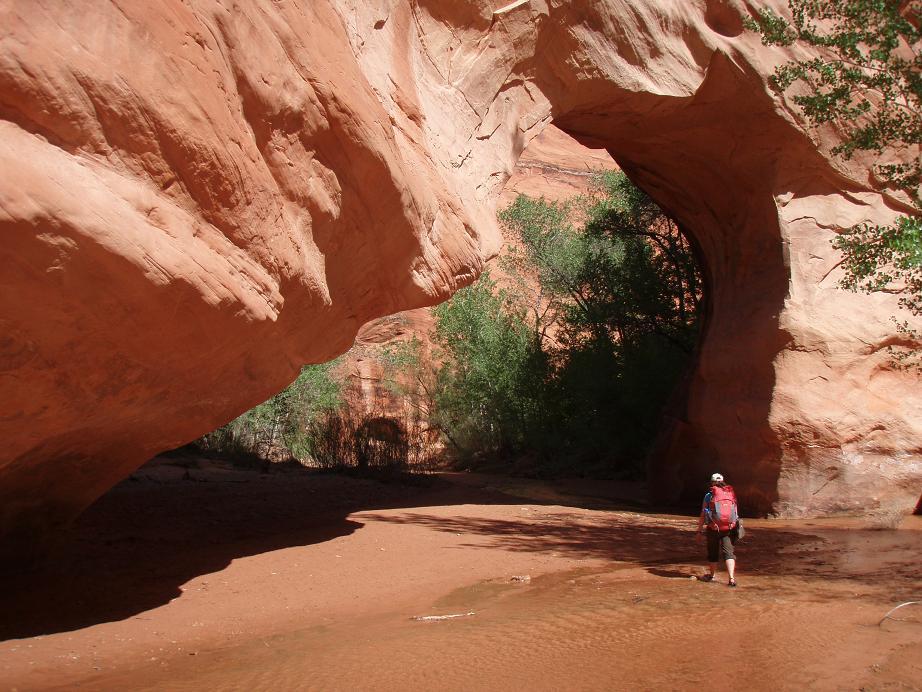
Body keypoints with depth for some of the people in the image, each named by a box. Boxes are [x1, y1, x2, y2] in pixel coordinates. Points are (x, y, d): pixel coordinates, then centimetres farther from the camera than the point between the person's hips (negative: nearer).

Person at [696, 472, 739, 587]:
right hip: (729, 529, 2)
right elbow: (735, 513, 11)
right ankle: (732, 579, -15)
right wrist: (735, 528, 21)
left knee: (713, 553, 14)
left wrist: (699, 530, 5)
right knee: (728, 553, 0)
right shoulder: (731, 494, 8)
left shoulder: (709, 495, -2)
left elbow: (702, 515, -2)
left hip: (714, 529, -2)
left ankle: (711, 575, 32)